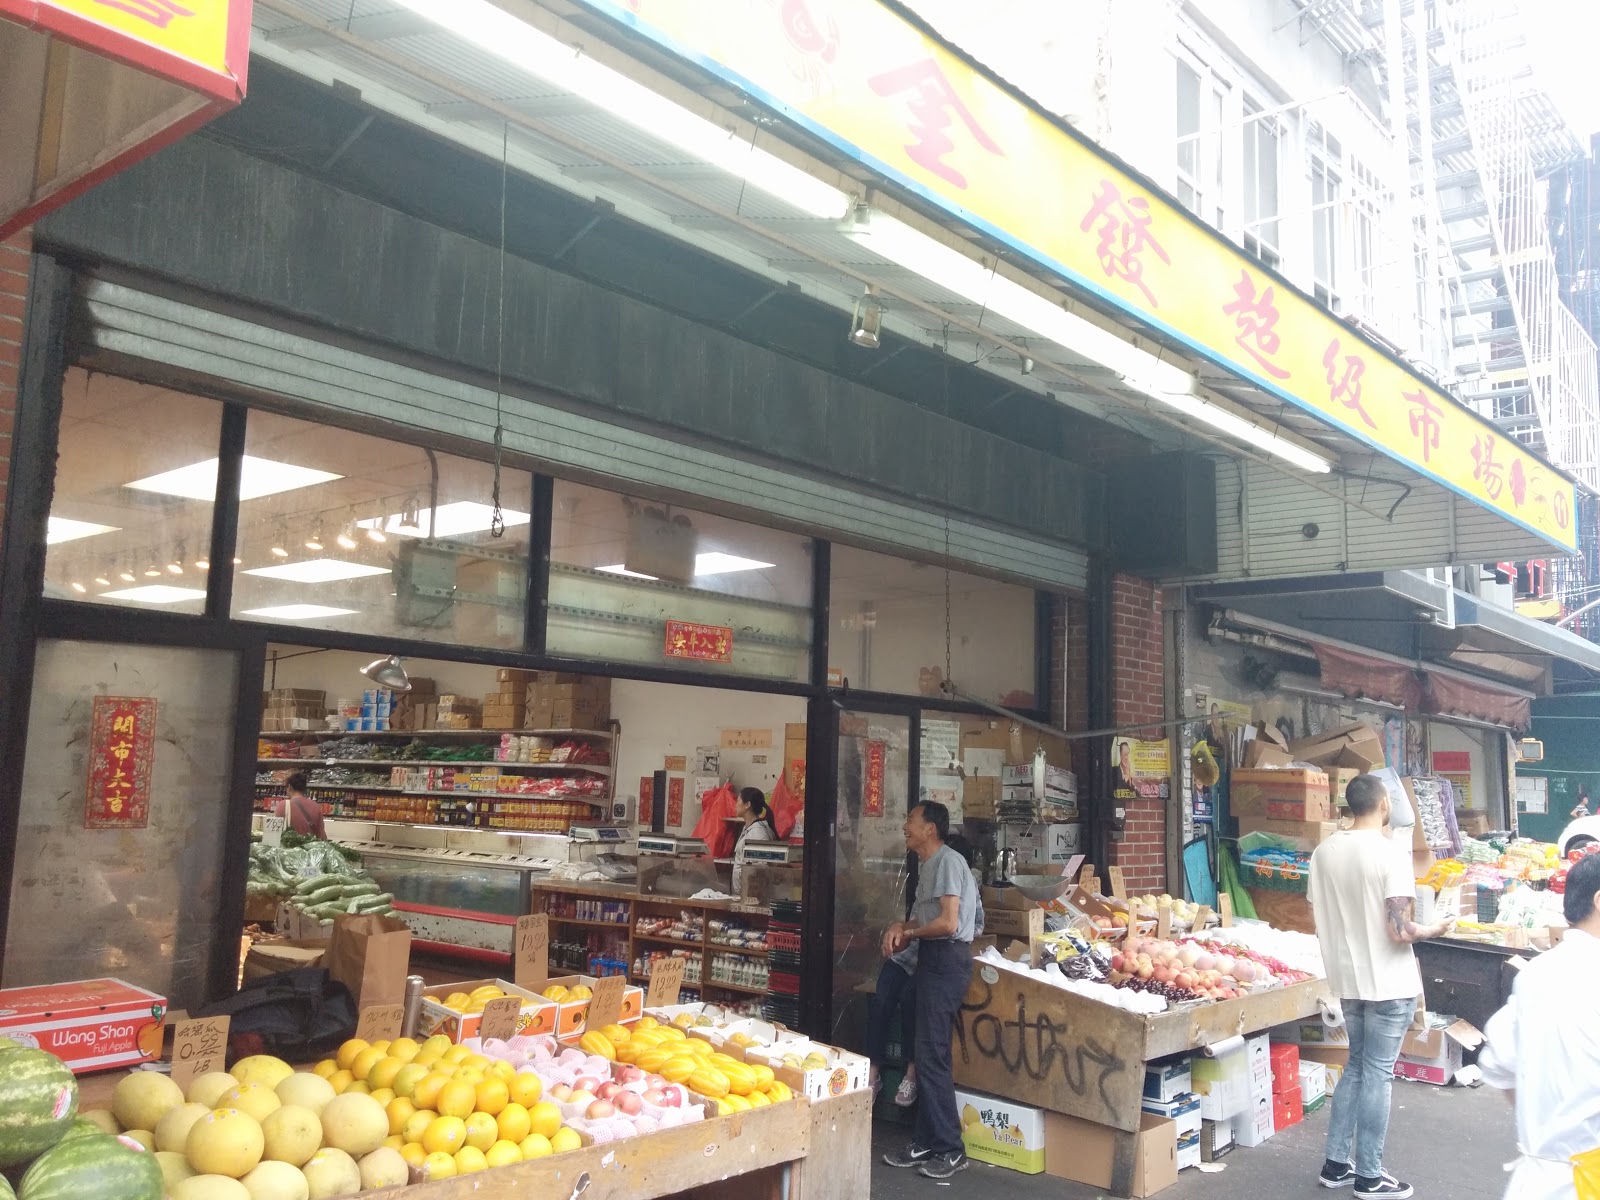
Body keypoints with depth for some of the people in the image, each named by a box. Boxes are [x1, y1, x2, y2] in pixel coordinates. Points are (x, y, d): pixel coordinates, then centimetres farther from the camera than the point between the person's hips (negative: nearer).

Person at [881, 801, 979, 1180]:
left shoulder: (948, 862, -16)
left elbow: (948, 923, -22)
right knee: (927, 1052, 13)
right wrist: (900, 927, 2)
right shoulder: (927, 864, 16)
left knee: (932, 1054, -7)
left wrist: (907, 933, -8)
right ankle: (926, 1143, 20)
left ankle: (950, 1150, 1)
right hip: (933, 959, 10)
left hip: (947, 959, -10)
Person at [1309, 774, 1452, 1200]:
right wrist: (1433, 930, -1)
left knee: (1356, 1067, 18)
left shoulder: (1324, 852, 1)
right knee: (1377, 1074, 4)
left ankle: (1336, 1164, 22)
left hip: (1346, 978, 6)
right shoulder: (1392, 852, -18)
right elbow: (1399, 930, -20)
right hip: (1389, 982, -6)